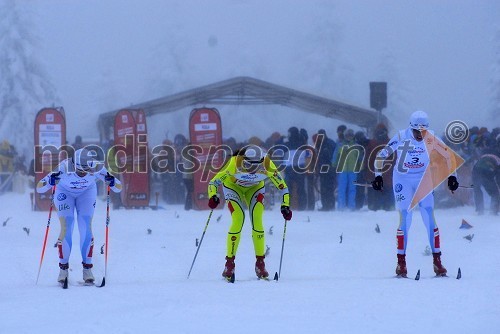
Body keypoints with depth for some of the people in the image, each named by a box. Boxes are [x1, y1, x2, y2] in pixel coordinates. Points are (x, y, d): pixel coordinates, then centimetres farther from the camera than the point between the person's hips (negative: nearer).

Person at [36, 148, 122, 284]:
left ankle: (87, 269, 2)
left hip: (87, 193, 1)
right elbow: (39, 188, -36)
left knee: (86, 229, -9)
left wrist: (111, 181, -47)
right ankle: (63, 268, 4)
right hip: (64, 192, -1)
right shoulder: (64, 168, -38)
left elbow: (118, 188, -25)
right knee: (66, 230, -11)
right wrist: (50, 181, -57)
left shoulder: (96, 168, -33)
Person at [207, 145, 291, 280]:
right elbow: (214, 181, -32)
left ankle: (260, 263, -3)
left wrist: (285, 206, -32)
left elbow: (282, 186, -21)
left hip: (255, 188, 2)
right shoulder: (234, 163, -39)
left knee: (257, 221, -14)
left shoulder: (267, 166, -34)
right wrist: (213, 197, -51)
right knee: (238, 221, -18)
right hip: (233, 186, -2)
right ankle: (229, 263, -10)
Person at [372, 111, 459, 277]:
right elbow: (381, 155, -9)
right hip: (402, 180, -2)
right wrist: (378, 176, -13)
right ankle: (401, 262, 0)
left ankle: (437, 261, 0)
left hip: (423, 180, 2)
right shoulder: (401, 137, -16)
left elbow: (448, 156, 1)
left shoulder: (431, 139, -12)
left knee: (430, 219, -6)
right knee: (405, 220, -8)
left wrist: (452, 176, 2)